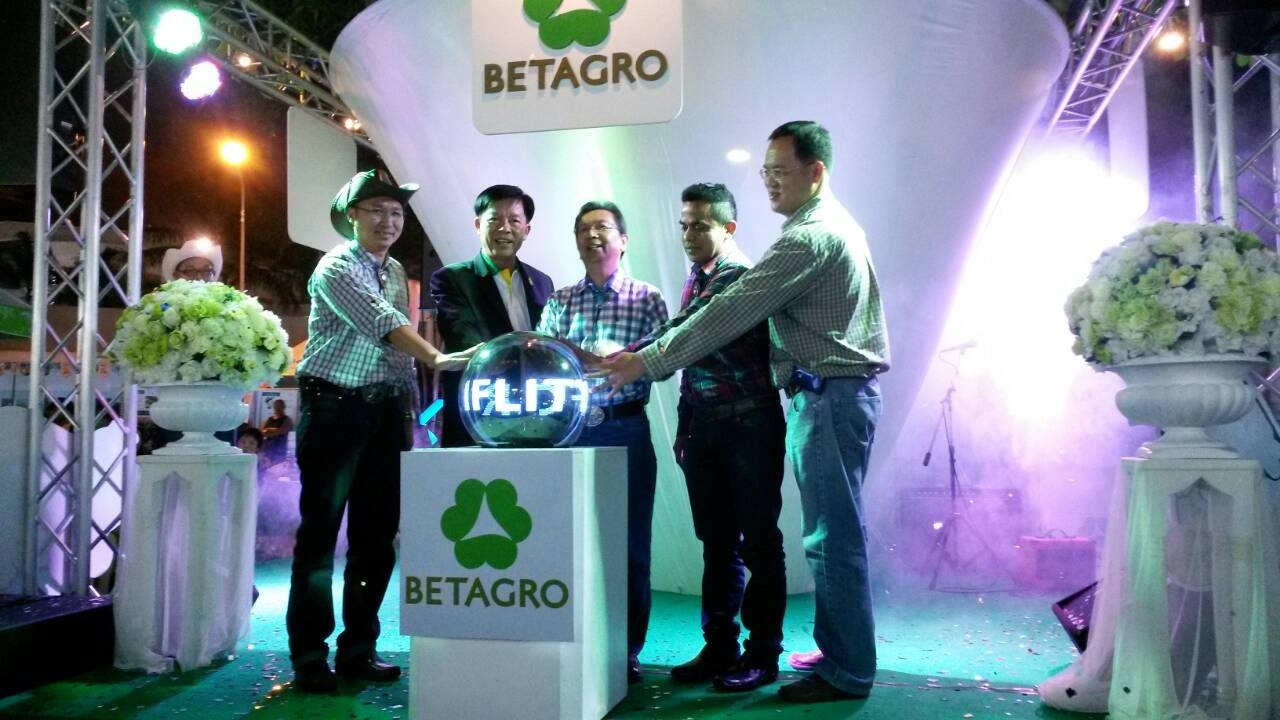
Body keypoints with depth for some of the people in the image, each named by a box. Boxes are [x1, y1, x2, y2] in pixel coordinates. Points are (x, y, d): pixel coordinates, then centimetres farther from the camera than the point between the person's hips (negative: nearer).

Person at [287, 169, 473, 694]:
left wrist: (406, 409, 12)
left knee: (377, 533, 8)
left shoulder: (396, 272, 15)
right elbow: (381, 324, -23)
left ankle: (359, 649, 18)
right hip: (335, 407, -7)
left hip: (386, 410, 7)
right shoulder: (336, 268, -8)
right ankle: (309, 657, 8)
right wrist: (438, 359, -35)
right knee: (320, 531, -2)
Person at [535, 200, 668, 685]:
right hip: (569, 430, 2)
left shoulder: (646, 299, 4)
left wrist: (612, 358, -22)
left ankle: (626, 652, 14)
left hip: (625, 431, -2)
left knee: (629, 545, 3)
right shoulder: (560, 300, 12)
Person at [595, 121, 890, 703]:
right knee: (834, 534, 15)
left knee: (833, 536, -3)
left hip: (829, 396, -10)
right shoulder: (834, 224, 18)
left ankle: (847, 673, 7)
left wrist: (646, 362, -17)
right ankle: (840, 655, 25)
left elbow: (731, 313, -20)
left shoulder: (810, 237, -16)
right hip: (832, 392, 10)